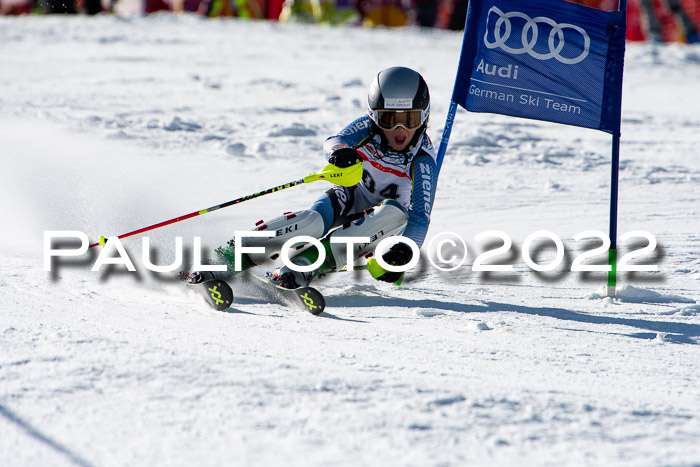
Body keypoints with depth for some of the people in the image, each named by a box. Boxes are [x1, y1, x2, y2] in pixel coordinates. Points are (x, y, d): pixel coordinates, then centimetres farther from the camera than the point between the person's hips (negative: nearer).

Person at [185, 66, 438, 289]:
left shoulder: (422, 160, -25)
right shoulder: (369, 128, -16)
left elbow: (421, 217, -34)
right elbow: (333, 142, -33)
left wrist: (405, 250, -54)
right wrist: (339, 150, -59)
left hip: (377, 227, -1)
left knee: (395, 211, -36)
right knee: (315, 219, -32)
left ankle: (309, 263, -44)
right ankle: (229, 258, -38)